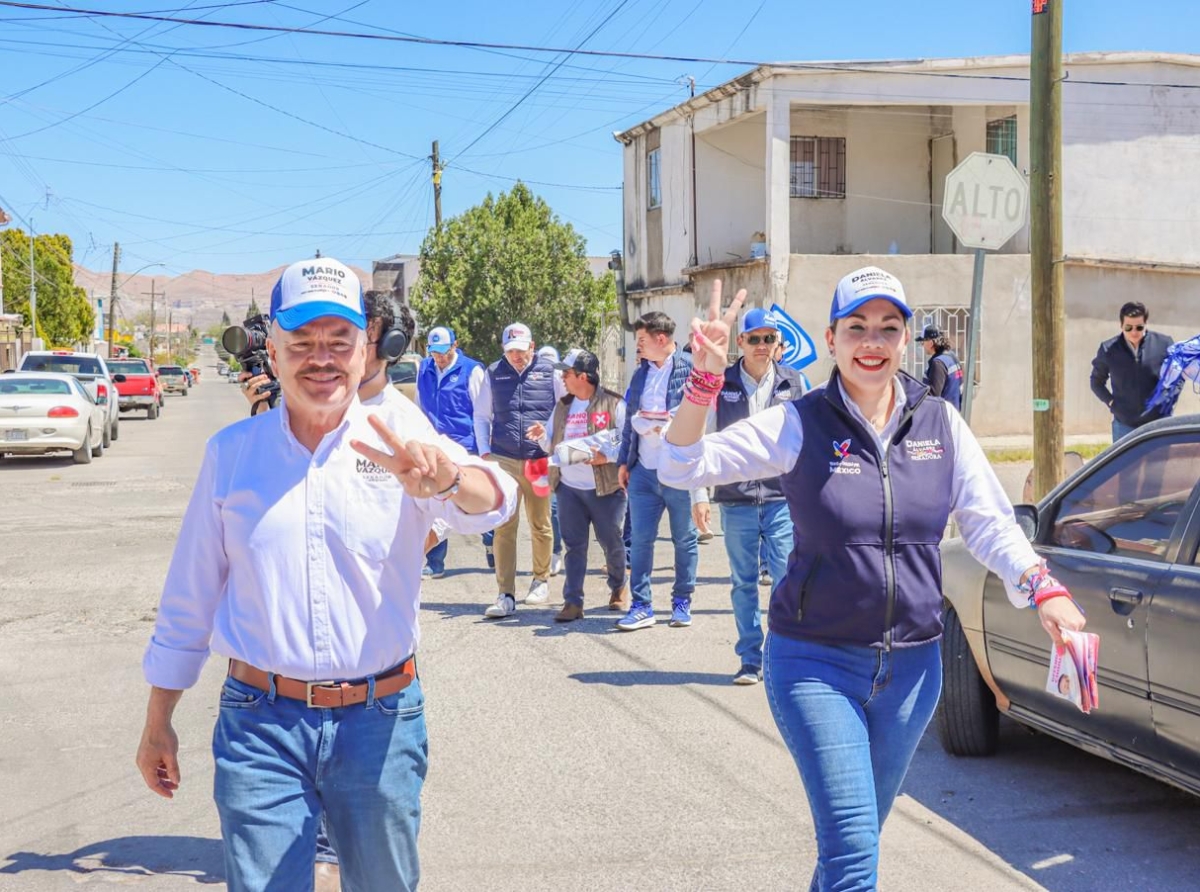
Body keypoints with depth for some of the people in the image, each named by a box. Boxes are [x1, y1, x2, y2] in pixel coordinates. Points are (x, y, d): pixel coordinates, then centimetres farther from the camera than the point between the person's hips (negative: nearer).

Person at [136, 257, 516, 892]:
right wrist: (158, 723, 11)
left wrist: (445, 478, -46)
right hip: (260, 726, 0)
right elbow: (190, 596, 9)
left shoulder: (398, 437, -3)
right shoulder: (231, 452, 3)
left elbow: (489, 504, -22)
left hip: (379, 722, 0)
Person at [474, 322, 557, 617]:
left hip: (540, 461, 0)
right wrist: (484, 452, 6)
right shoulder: (494, 374, 7)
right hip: (504, 460, 1)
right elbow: (481, 415, 15)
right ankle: (505, 595, -6)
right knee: (504, 527, -6)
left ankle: (541, 580, 31)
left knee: (540, 525, 11)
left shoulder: (549, 372, 2)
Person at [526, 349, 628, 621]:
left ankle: (618, 588, 32)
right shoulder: (563, 406, 13)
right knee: (574, 545, 3)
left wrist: (607, 456, -22)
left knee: (611, 542, 9)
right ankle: (573, 602, 3)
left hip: (605, 487, -4)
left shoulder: (613, 404, -6)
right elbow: (553, 445, 19)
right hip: (569, 486, 4)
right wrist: (543, 435, -2)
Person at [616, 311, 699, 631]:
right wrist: (625, 461, 13)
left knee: (685, 540, 8)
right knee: (640, 539, 3)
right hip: (644, 470, 5)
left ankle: (682, 602, 19)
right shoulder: (641, 373, 13)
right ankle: (641, 606, 9)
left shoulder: (691, 370, -7)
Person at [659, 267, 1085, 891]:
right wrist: (704, 381, -27)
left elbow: (990, 524, 4)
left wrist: (1041, 588, -14)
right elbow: (682, 468, -11)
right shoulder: (799, 425, -8)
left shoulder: (940, 424, 2)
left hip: (911, 665, 4)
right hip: (816, 663, -4)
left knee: (854, 834, 18)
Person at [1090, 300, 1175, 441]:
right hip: (1124, 425, 1)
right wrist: (1111, 402, 0)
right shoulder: (1108, 350, -3)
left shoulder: (1164, 343, -5)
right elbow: (1096, 381, 12)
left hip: (1159, 423, 0)